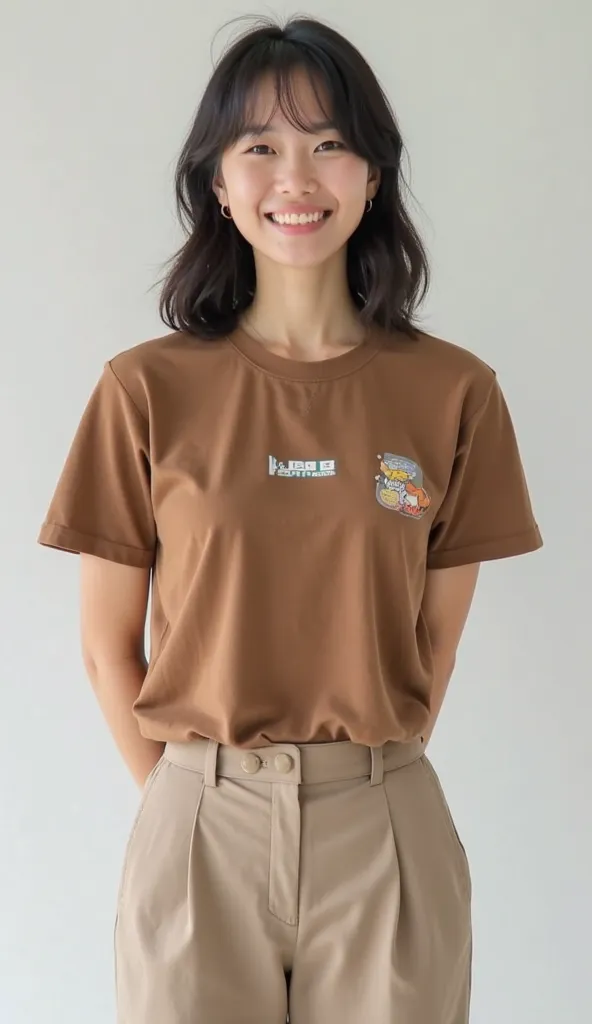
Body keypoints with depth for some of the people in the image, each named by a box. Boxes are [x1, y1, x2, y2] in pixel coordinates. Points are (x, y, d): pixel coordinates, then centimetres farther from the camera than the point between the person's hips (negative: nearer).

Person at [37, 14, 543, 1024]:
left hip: (383, 830, 1)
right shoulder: (146, 390, -5)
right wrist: (180, 792, 1)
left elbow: (437, 636, 3)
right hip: (202, 823, 0)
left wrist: (358, 779, 2)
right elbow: (108, 643, 1)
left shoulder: (453, 392, -3)